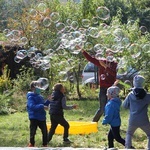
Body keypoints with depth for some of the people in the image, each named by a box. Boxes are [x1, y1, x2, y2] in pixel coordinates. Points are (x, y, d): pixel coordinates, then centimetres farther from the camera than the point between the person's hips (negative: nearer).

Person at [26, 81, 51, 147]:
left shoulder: (39, 96, 10)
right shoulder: (31, 97, -15)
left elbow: (43, 104, 19)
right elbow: (32, 106, -29)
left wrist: (48, 100, 4)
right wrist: (42, 106, -32)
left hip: (42, 117, 8)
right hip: (34, 118, -8)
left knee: (45, 132, 13)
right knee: (33, 132, -1)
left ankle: (45, 145, 26)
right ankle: (31, 145, 12)